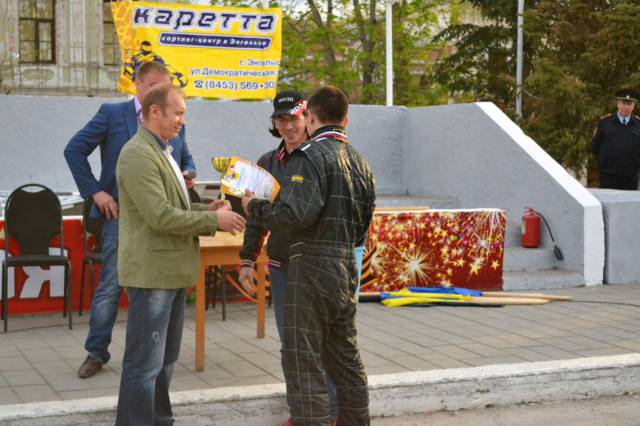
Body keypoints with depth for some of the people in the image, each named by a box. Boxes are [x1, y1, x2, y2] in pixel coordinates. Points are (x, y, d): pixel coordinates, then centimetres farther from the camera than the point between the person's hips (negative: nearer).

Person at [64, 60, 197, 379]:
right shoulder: (112, 114, -1)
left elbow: (186, 160, 23)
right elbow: (74, 150, -1)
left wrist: (188, 174, -1)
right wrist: (94, 191, -7)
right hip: (122, 214, -4)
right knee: (110, 286, 0)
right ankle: (96, 352, 12)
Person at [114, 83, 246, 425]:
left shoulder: (160, 152, 18)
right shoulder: (139, 154, -16)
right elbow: (160, 216, -23)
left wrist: (206, 210, 8)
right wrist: (214, 221, -16)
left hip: (171, 271, 11)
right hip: (152, 272, -11)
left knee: (165, 358, 18)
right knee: (145, 363, -5)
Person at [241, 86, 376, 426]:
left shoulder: (310, 155, -12)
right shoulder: (361, 163, 14)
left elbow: (297, 214, -24)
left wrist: (255, 208, -9)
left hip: (311, 271, -8)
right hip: (346, 272, 8)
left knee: (303, 364, -3)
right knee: (346, 360, 18)